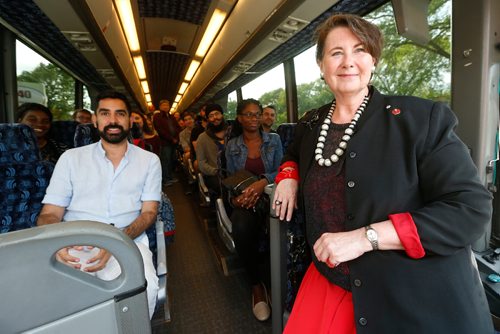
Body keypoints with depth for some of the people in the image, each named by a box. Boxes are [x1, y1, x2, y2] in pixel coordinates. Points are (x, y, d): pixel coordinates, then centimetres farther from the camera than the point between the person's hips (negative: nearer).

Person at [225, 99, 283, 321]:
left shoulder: (273, 140, 8)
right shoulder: (231, 146, 11)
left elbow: (281, 171, -2)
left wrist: (263, 182, -22)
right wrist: (235, 197, -10)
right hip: (245, 202, 1)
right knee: (241, 229, -32)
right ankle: (256, 282, -6)